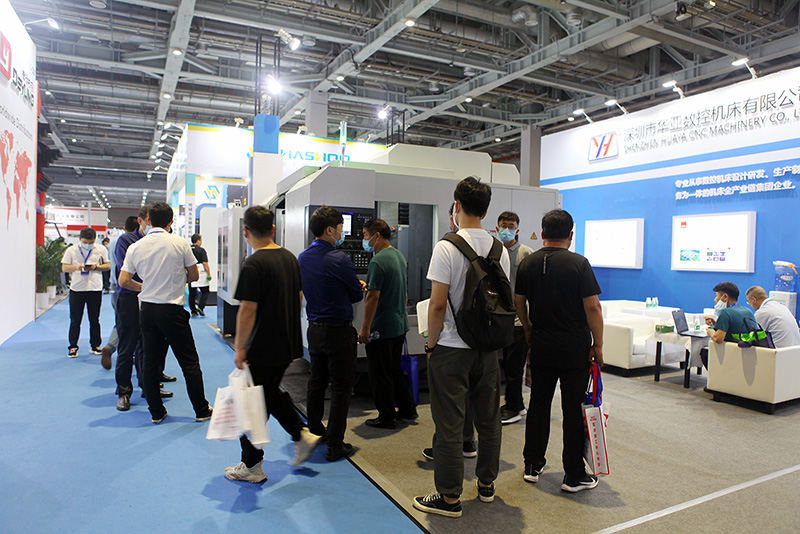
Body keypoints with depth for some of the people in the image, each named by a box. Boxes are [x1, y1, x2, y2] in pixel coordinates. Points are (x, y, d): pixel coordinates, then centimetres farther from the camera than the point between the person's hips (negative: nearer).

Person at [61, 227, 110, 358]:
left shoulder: (101, 249, 4)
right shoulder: (71, 250, 4)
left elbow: (108, 265, 5)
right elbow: (64, 267, 3)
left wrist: (96, 267, -14)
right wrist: (76, 267, -17)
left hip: (95, 288, 0)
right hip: (76, 289, 0)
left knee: (94, 320, 7)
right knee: (75, 320, 4)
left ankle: (95, 346, 18)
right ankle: (73, 347, 14)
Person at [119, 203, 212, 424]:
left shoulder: (135, 247, 1)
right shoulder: (180, 243, -6)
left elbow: (123, 281, 0)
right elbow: (193, 275, 1)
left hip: (147, 309, 3)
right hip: (173, 310, -3)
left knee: (150, 362, 12)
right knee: (189, 361, 5)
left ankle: (156, 412, 18)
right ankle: (201, 410, 12)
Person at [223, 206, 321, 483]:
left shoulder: (254, 264, -18)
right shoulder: (290, 258, 5)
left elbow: (248, 310, -19)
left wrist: (240, 348, -11)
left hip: (262, 349, -8)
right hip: (289, 344, 8)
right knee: (272, 392, 26)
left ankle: (251, 466, 18)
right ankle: (302, 434, 22)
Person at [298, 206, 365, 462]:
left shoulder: (302, 258, 4)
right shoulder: (339, 260, -19)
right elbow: (357, 294, -10)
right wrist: (360, 287, 15)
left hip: (314, 329, 8)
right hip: (338, 331, -7)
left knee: (317, 381, 21)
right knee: (341, 386, 2)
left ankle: (314, 431, 34)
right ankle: (335, 445, 8)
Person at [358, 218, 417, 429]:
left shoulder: (378, 261, -20)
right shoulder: (399, 256, 10)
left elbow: (373, 296, -23)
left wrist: (365, 328, -18)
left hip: (381, 329, -9)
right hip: (400, 325, 9)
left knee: (380, 375, 4)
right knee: (395, 370, 21)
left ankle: (386, 417, 15)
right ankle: (407, 410, 29)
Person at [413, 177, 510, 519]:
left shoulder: (447, 247, -14)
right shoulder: (499, 249, 4)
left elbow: (438, 303, -17)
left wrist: (431, 344, -5)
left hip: (452, 349, -6)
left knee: (449, 424, 4)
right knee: (488, 419, 17)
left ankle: (450, 498, 14)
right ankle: (486, 484, 33)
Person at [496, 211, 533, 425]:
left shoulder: (526, 253, -7)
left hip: (519, 318, -6)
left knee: (514, 365, 0)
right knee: (506, 363, 14)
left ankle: (513, 408, 14)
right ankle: (517, 404, 29)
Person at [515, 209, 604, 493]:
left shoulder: (528, 263, 2)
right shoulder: (579, 264, -12)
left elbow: (518, 301, 9)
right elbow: (592, 307, -13)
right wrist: (598, 344, -4)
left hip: (541, 346, 4)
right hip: (574, 349, -4)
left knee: (538, 404, 13)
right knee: (574, 410, 4)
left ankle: (532, 465, 23)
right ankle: (574, 475, 13)